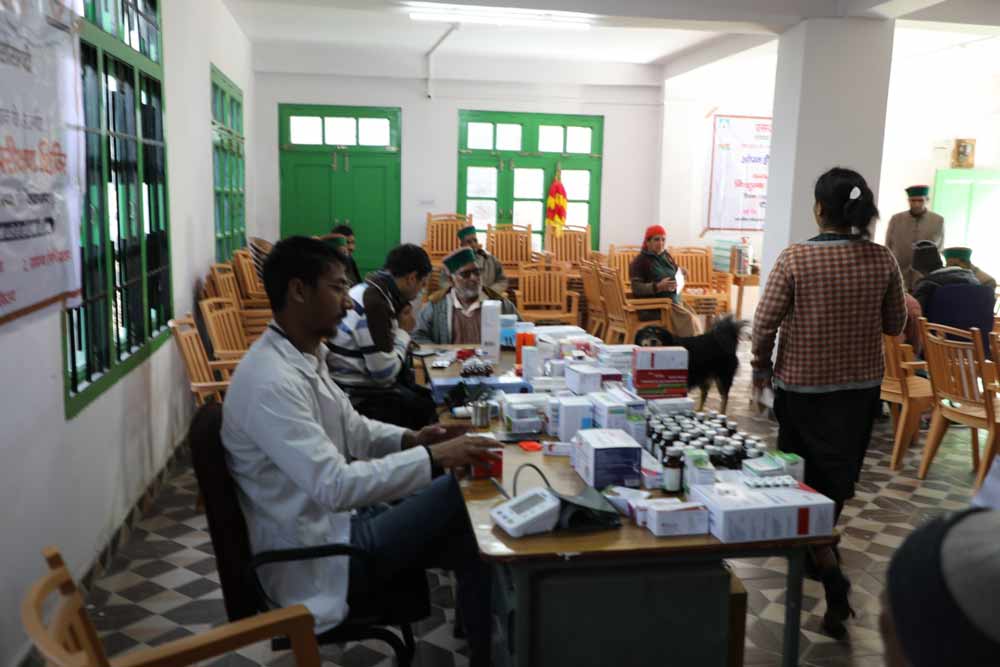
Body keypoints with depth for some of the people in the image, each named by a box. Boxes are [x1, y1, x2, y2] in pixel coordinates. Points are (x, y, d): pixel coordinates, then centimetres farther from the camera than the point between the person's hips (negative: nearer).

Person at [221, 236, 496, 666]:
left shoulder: (306, 357, 6)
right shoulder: (271, 381, -27)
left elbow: (350, 429, 17)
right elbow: (336, 487, -31)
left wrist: (408, 439, -1)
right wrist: (431, 458, -28)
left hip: (336, 522, 9)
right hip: (317, 558, -9)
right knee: (464, 496, -12)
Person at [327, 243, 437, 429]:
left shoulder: (373, 291, 5)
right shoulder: (374, 302, -23)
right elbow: (384, 372, -23)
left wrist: (402, 332, -2)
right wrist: (404, 331, -12)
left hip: (367, 383, 9)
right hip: (360, 396, -9)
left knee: (431, 398, 6)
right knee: (427, 410, -10)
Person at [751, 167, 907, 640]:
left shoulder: (794, 258, -15)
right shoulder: (883, 260, -6)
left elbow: (765, 321, -12)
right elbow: (895, 325, 4)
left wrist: (760, 366, 4)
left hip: (803, 384, -3)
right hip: (862, 384, 3)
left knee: (805, 479, 8)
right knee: (838, 477, 19)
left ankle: (831, 576, -2)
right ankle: (819, 548, 37)